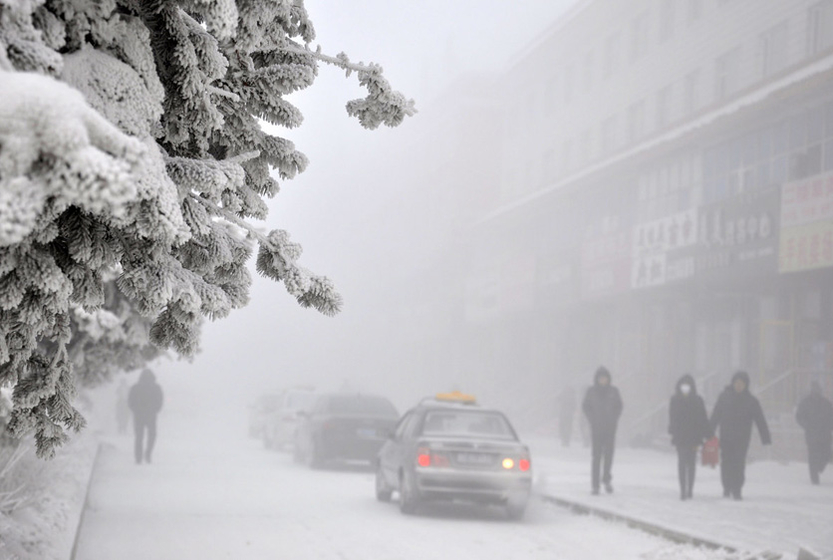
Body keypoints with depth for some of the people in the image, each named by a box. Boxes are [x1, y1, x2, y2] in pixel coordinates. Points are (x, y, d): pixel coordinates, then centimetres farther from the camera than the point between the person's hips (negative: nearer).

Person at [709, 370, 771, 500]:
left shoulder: (751, 401, 1)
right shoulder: (724, 397, 3)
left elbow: (760, 420, 0)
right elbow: (715, 416, 7)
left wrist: (765, 438, -8)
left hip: (742, 438, -1)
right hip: (726, 437, 1)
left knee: (739, 464, -9)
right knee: (726, 463, 3)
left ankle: (737, 490, -1)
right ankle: (727, 487, 21)